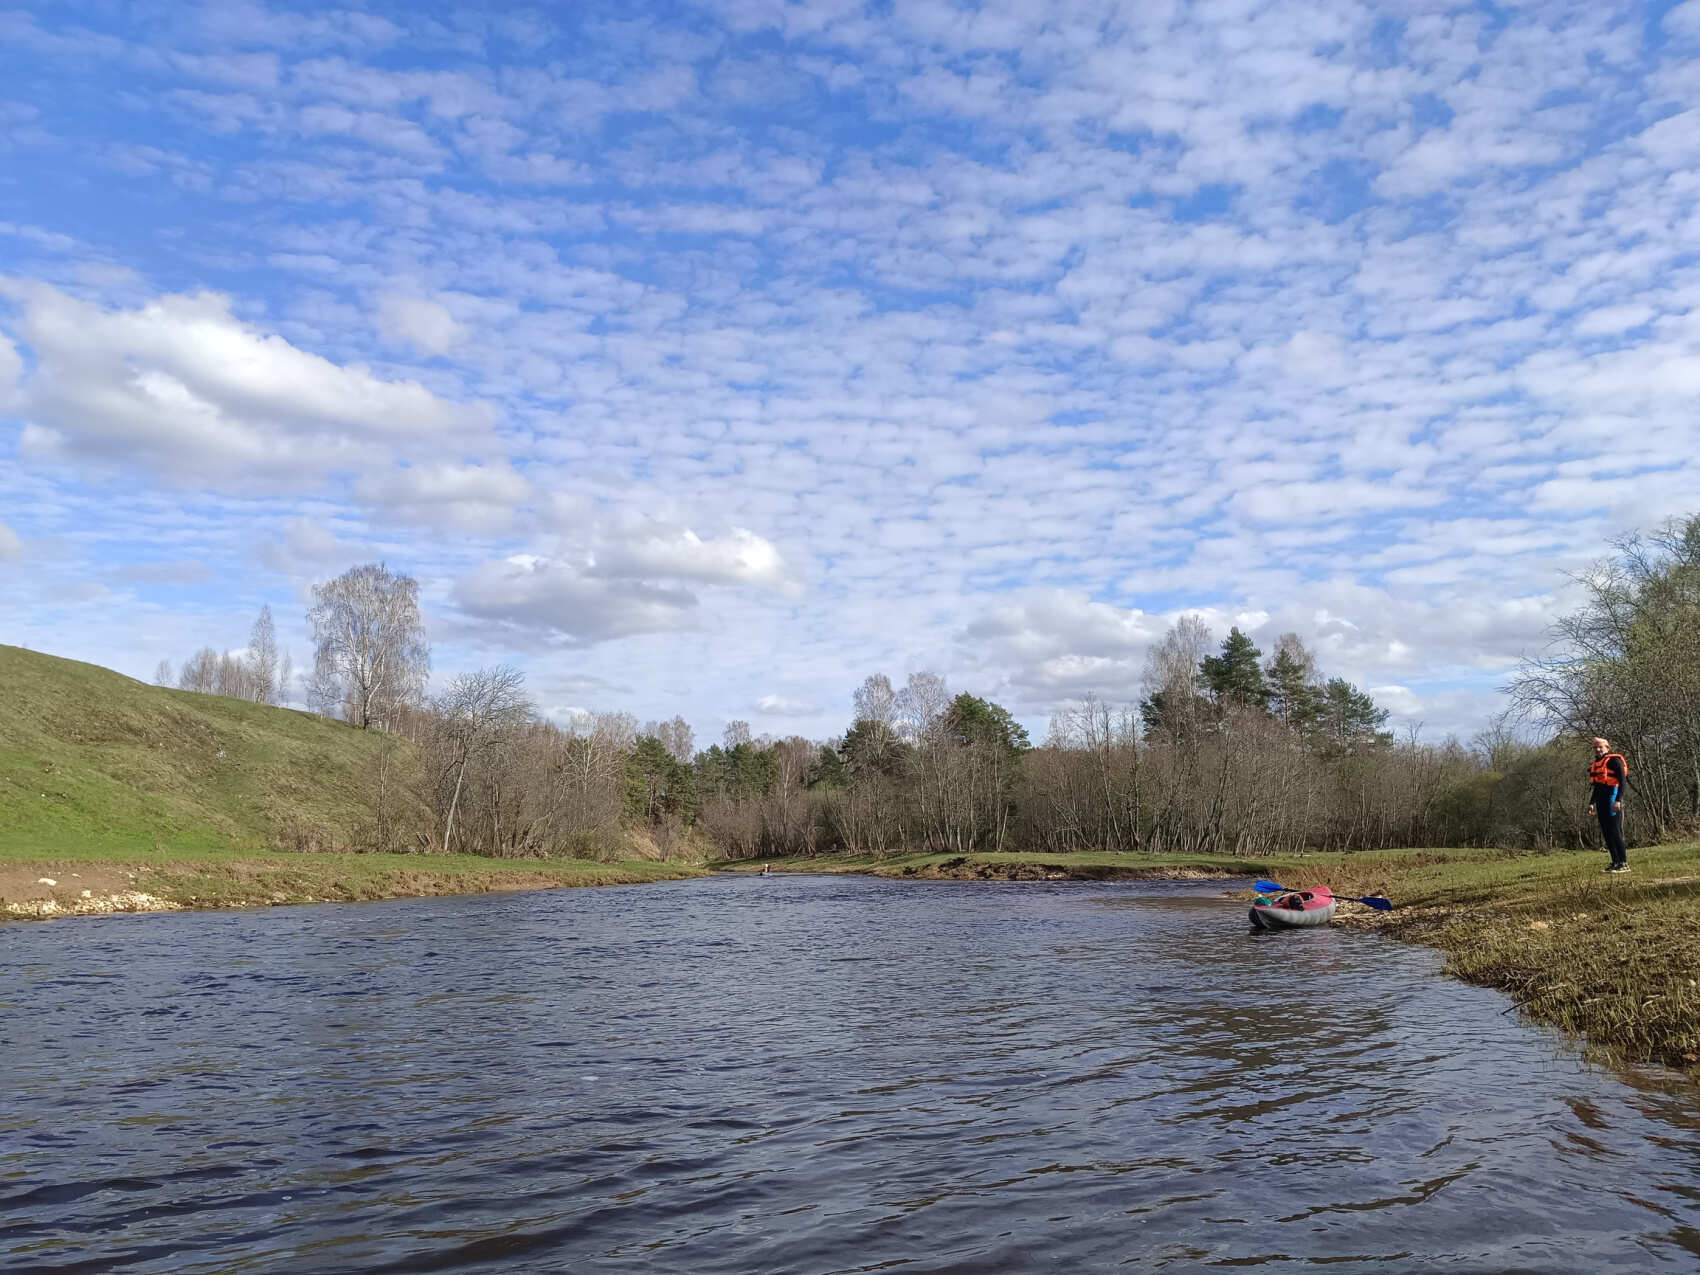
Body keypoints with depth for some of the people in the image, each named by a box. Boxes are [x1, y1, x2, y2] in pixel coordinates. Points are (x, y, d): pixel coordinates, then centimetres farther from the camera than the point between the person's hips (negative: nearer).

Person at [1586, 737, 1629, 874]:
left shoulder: (1614, 760, -6)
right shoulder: (1596, 763, 19)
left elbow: (1622, 781, -13)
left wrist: (1618, 800, -21)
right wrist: (1592, 803, 19)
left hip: (1612, 797, -9)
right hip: (1601, 801, 9)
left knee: (1615, 831, -10)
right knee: (1606, 832, 8)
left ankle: (1624, 863, -7)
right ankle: (1615, 862, 14)